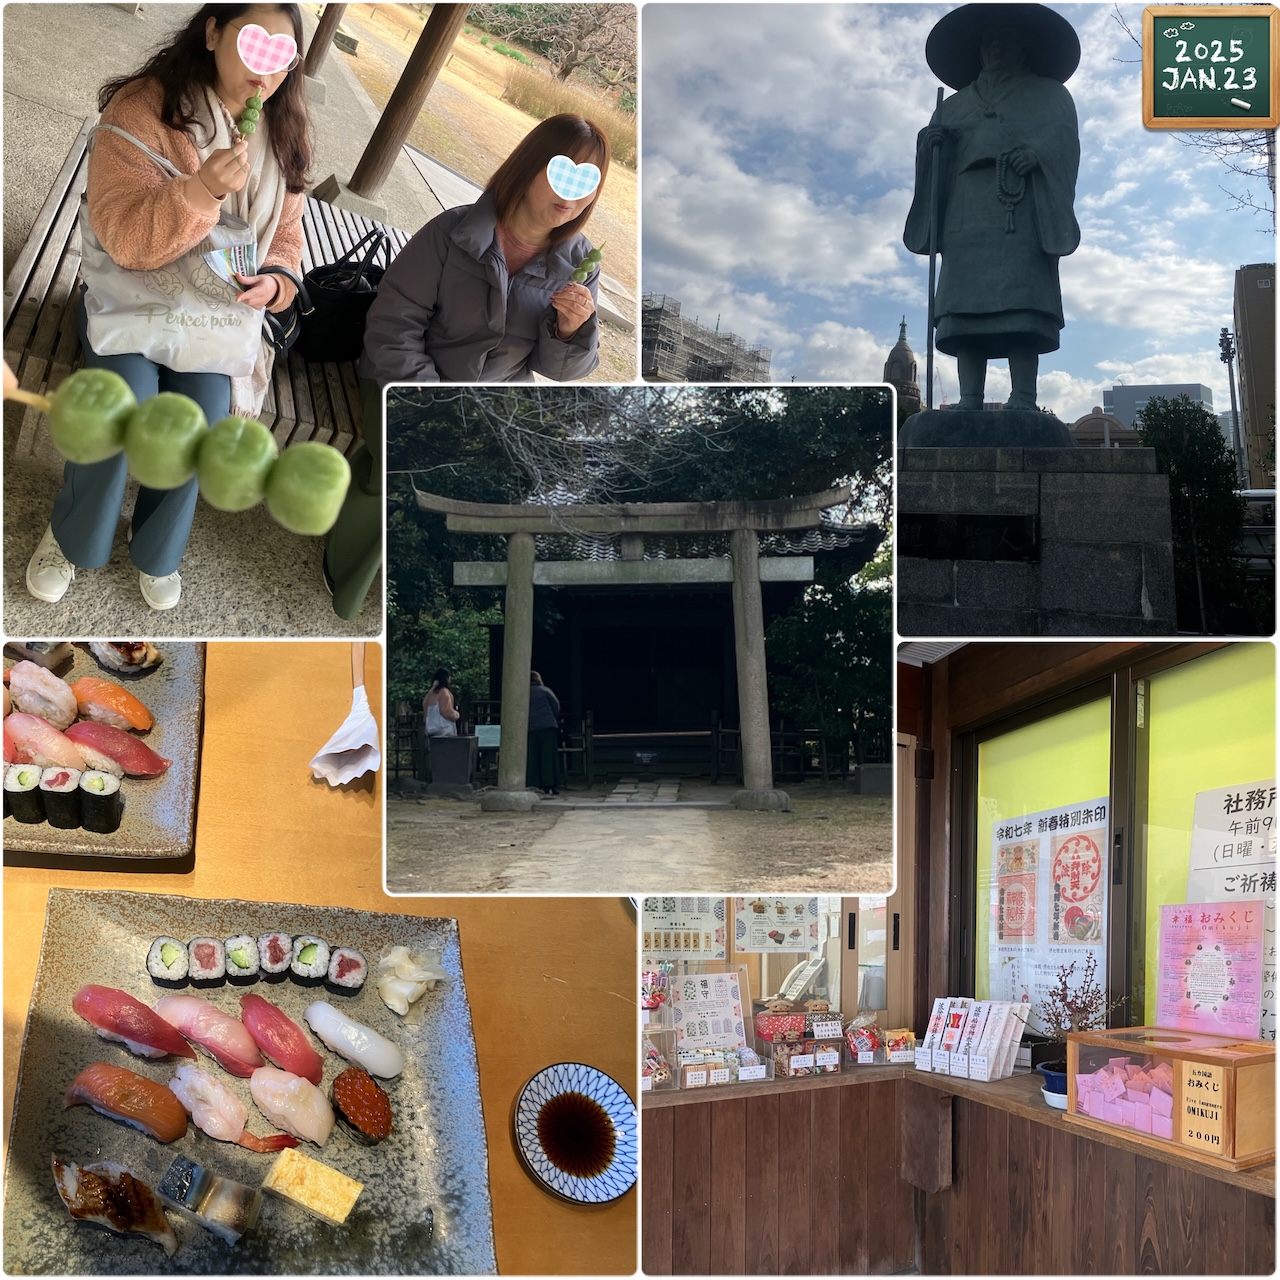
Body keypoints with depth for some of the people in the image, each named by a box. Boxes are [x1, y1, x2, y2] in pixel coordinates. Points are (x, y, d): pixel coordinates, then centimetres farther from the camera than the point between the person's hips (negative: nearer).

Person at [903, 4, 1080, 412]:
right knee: (966, 304, -13)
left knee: (1020, 303, -19)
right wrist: (931, 142, -3)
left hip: (1023, 208, -3)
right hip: (968, 210, 3)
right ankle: (969, 403, -19)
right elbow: (938, 160, 20)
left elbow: (1065, 138, 7)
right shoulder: (955, 104, 32)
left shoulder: (1049, 94, 25)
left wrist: (1038, 150, -14)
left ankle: (1023, 401, -28)